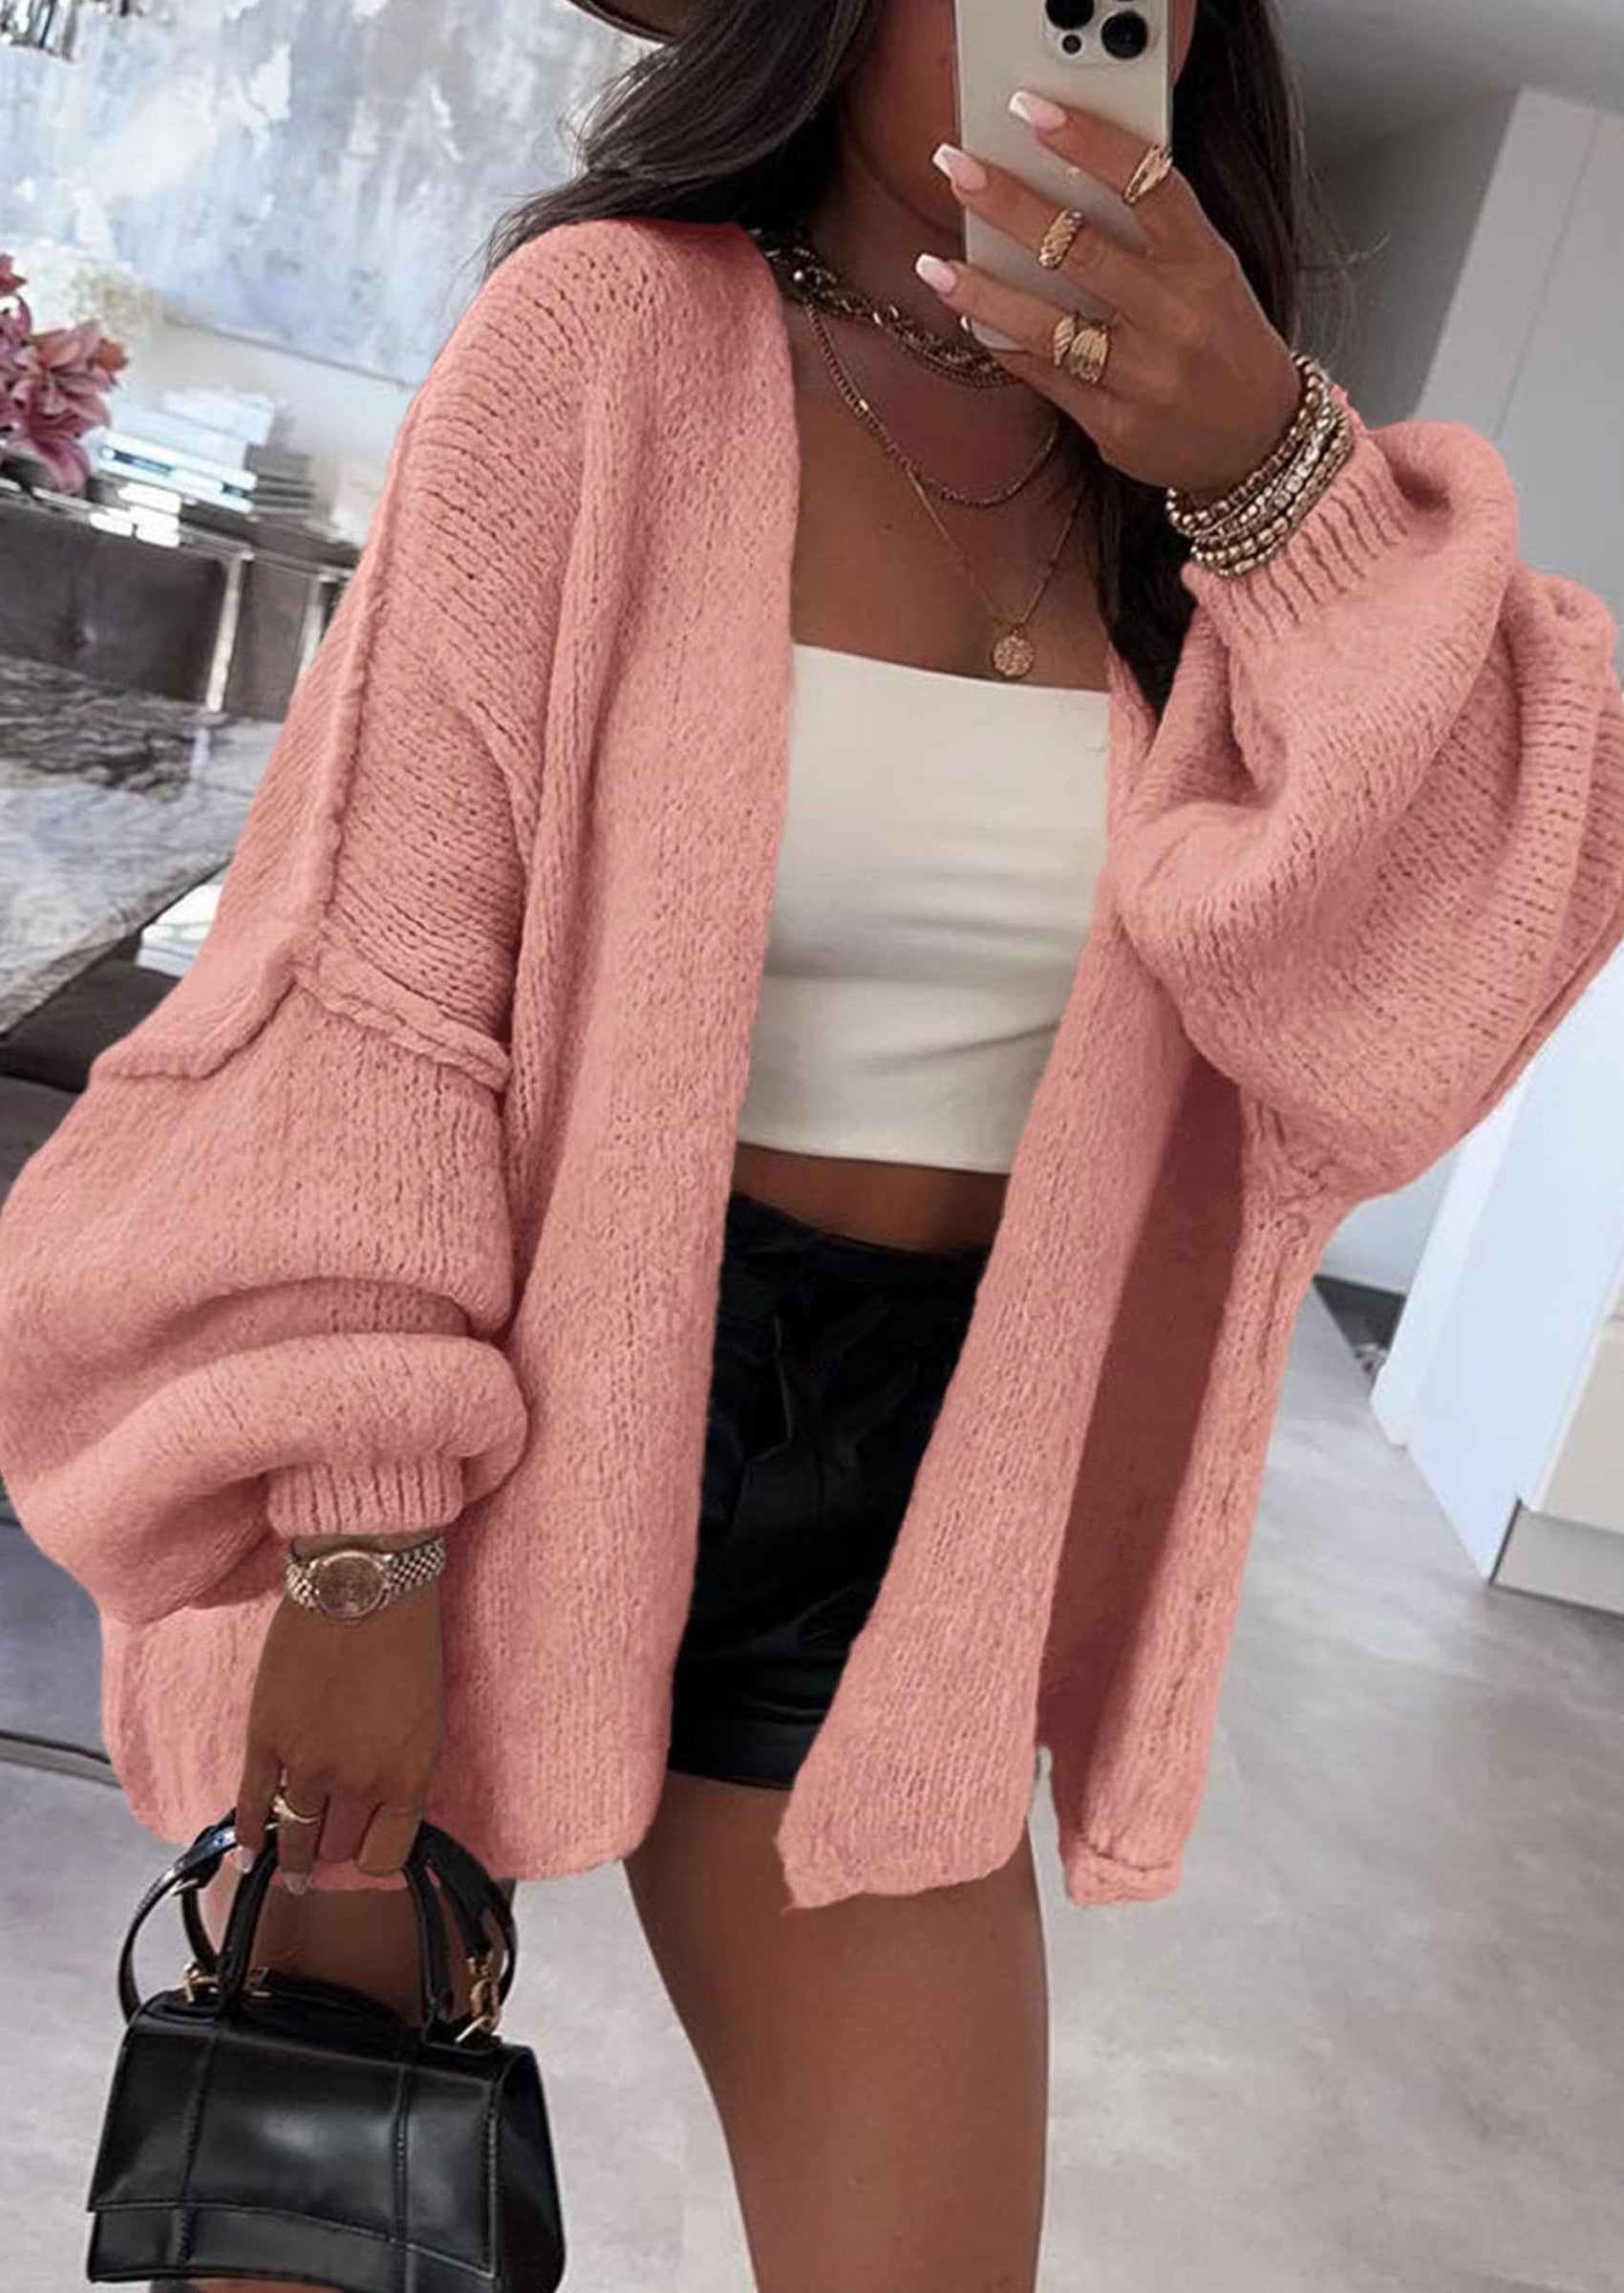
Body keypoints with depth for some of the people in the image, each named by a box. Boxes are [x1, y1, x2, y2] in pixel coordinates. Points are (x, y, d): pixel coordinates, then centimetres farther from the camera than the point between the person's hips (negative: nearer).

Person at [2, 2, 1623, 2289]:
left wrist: (1275, 480, -20)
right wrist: (361, 1532, -13)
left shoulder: (1197, 424, 4)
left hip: (902, 1478, 3)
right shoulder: (611, 329, -7)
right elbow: (390, 959, -11)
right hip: (514, 1415, -2)